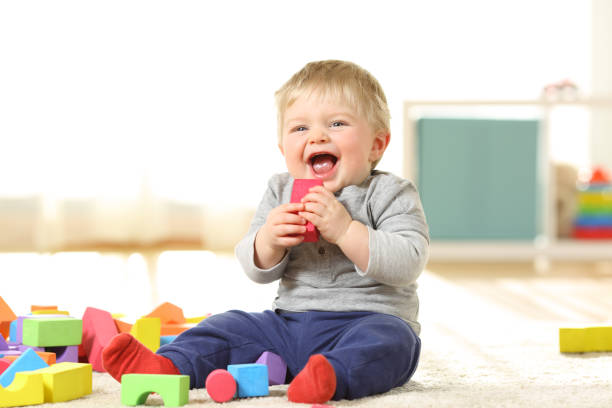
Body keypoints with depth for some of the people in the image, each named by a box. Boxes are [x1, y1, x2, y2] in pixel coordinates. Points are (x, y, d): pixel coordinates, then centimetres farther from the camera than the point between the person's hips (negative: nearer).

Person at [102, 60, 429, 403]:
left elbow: (408, 263, -17)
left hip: (369, 320, -5)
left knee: (390, 341, -37)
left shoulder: (390, 194, -3)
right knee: (229, 329, -7)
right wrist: (269, 240, -16)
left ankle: (332, 377, -63)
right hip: (291, 321, 6)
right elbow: (256, 270, 8)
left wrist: (346, 230, -27)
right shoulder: (281, 193, 11)